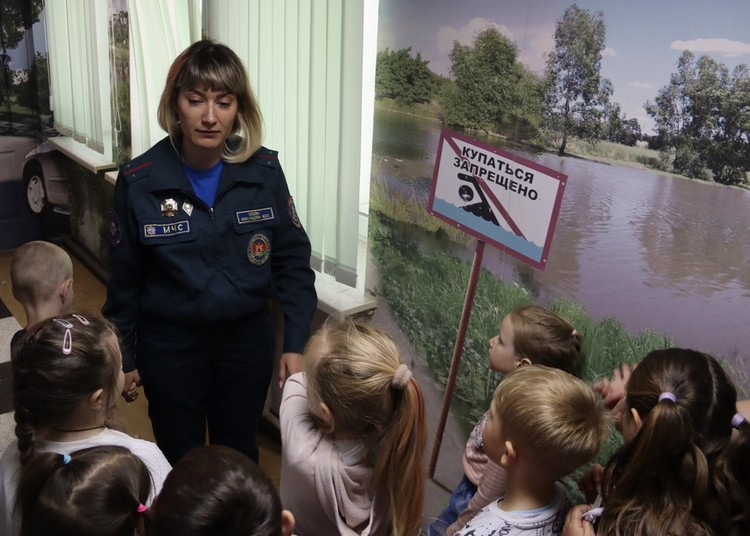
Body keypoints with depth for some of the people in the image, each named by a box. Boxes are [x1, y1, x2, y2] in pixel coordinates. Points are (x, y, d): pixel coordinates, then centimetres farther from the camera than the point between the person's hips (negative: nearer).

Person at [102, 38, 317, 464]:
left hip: (247, 339, 1)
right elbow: (125, 278, -2)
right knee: (179, 462, 17)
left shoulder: (264, 171, -11)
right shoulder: (139, 181, -13)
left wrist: (296, 344, -8)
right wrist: (123, 357, 4)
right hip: (170, 346, -1)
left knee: (239, 455, 20)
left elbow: (292, 260, -4)